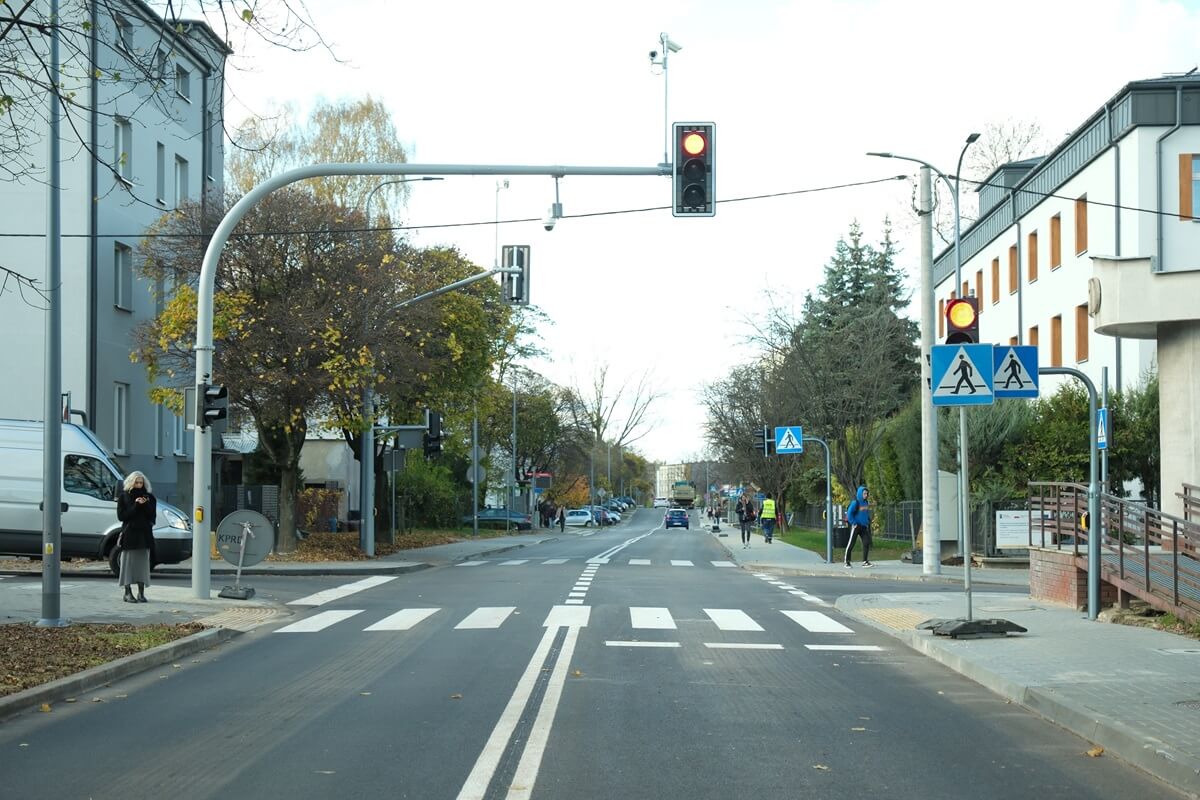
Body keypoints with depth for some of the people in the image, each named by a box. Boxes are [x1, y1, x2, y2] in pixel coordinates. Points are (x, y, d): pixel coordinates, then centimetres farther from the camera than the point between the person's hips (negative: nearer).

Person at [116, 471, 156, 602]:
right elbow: (121, 515, -6)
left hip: (144, 534, 2)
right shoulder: (124, 496, 2)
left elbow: (153, 515, 3)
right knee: (128, 562, -3)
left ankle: (141, 593, 6)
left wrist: (145, 505, -14)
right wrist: (135, 506, -15)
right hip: (129, 533, -2)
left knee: (143, 562, 2)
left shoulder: (149, 497, 9)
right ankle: (128, 592, 0)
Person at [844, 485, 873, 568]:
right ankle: (846, 562, 6)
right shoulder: (855, 502, -13)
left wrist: (867, 522, 13)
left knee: (866, 542, -1)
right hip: (856, 526, -7)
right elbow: (849, 513, -18)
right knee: (851, 544, -1)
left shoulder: (866, 502, 9)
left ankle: (865, 562, 6)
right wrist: (853, 523, -17)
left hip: (864, 527, 7)